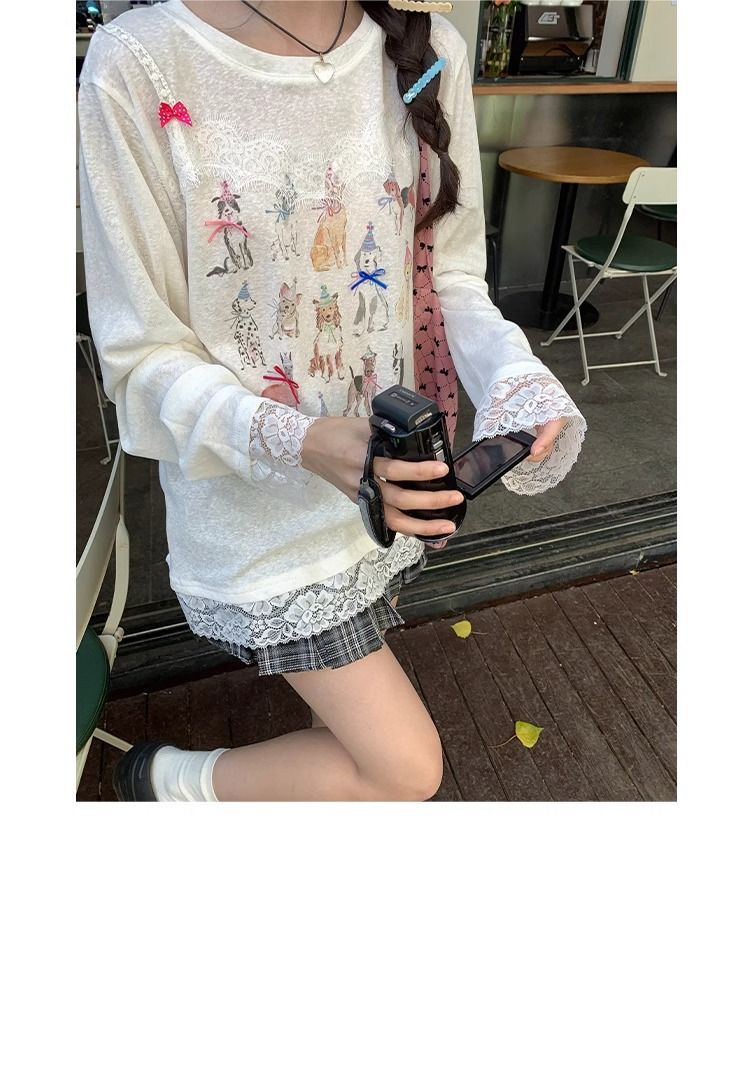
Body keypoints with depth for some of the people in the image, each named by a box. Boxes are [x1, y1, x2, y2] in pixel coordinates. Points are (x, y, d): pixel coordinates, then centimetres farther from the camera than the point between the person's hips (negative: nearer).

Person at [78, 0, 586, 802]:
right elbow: (143, 356, -15)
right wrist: (296, 441, -33)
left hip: (392, 472, 6)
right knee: (406, 770, 2)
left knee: (349, 688, 27)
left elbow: (450, 273, 3)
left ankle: (326, 779, 63)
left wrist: (513, 374, -19)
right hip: (256, 496, -5)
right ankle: (166, 779, 27)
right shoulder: (140, 65, -17)